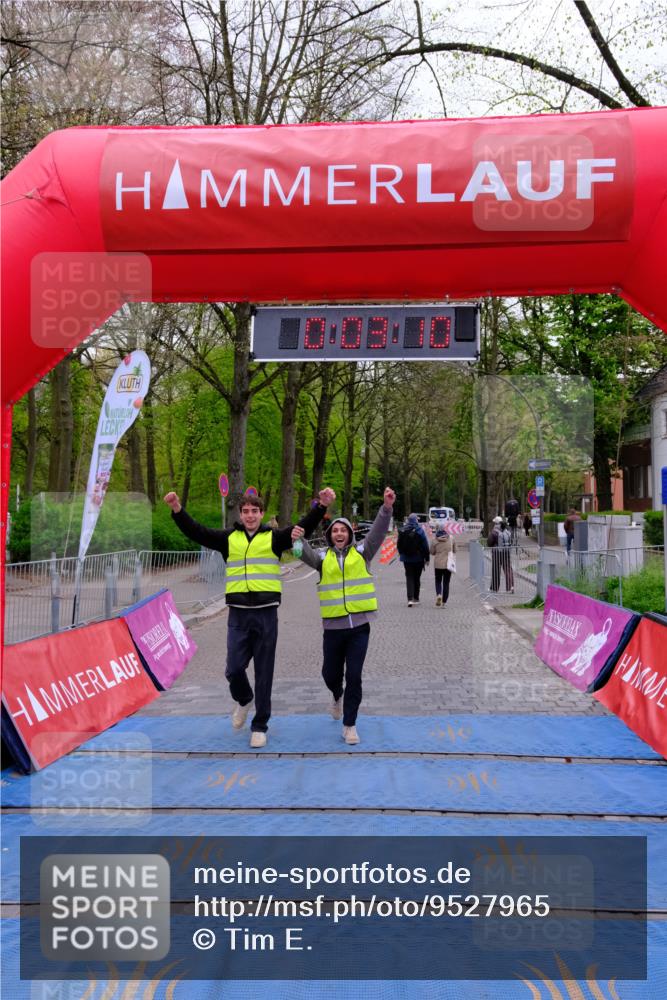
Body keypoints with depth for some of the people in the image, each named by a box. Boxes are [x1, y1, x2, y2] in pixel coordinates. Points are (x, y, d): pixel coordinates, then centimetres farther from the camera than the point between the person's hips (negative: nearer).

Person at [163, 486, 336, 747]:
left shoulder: (273, 538, 4)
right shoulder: (229, 538, 9)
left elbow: (304, 528, -8)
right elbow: (196, 532, 2)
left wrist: (322, 506, -23)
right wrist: (178, 510, -13)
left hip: (266, 613, -1)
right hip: (238, 614, 1)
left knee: (264, 672, 4)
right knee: (234, 669, -2)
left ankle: (260, 725, 17)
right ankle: (243, 700, 32)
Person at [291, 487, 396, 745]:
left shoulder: (361, 552, 3)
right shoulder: (323, 557, 4)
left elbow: (378, 532, -10)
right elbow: (306, 553, -15)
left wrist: (386, 508, -27)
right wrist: (297, 539, -38)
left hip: (359, 627, -1)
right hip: (333, 627, 1)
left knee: (354, 677, -3)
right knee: (330, 674, 14)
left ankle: (350, 725, 8)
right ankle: (338, 695, 48)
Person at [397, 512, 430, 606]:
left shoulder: (402, 530, -1)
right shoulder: (419, 530, -11)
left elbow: (398, 544, 8)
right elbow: (425, 545, -10)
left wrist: (401, 554, 22)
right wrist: (426, 557, -1)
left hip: (406, 558, 2)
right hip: (418, 558, -2)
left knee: (409, 578, 3)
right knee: (417, 578, 12)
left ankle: (410, 598, -12)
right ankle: (416, 598, 19)